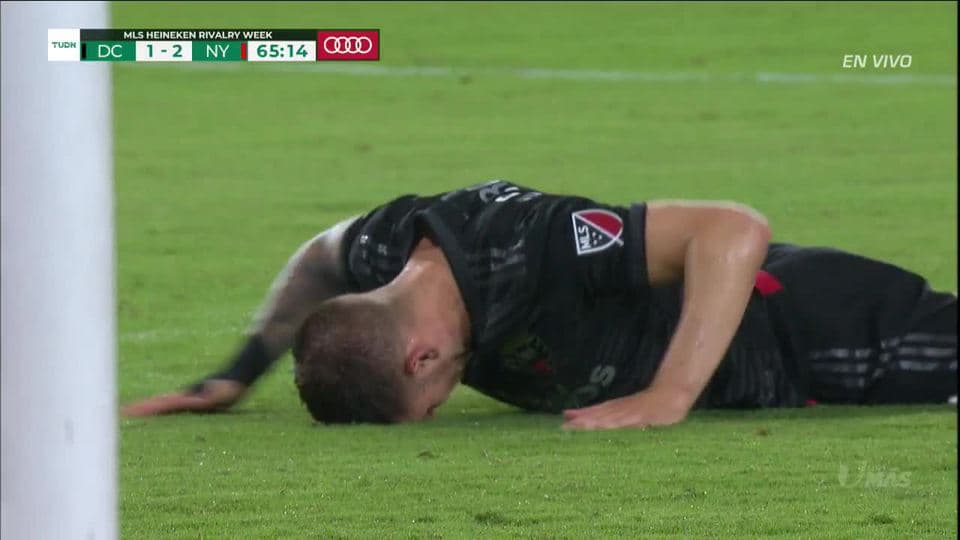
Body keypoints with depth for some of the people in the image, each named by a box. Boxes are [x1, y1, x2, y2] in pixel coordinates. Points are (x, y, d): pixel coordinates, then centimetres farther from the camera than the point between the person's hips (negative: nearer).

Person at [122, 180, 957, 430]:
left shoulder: (533, 250, -45)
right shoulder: (381, 252, -21)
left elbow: (735, 231, -46)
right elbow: (322, 258, 6)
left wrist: (667, 398, -48)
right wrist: (232, 380, -3)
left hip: (785, 330, -6)